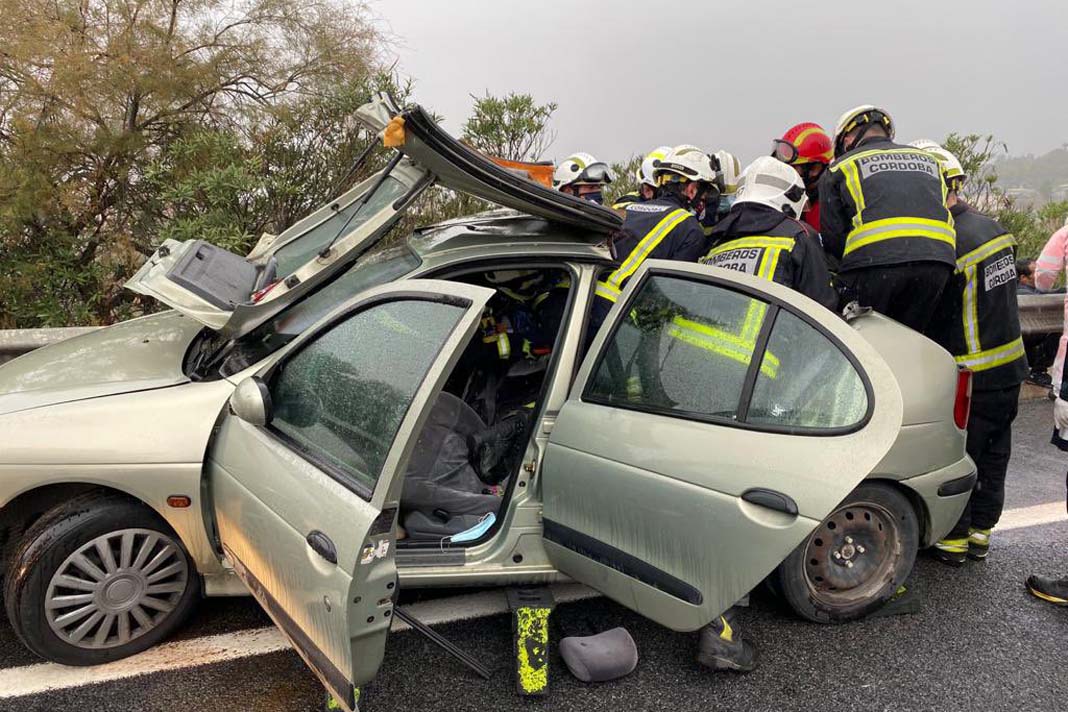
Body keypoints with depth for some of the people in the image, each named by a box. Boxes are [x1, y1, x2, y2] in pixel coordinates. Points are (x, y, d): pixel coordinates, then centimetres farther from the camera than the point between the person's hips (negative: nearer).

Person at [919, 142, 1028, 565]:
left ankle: (952, 539, 18)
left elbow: (929, 319, -18)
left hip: (972, 376, -9)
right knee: (992, 455, 17)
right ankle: (980, 533, 31)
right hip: (1010, 369, 9)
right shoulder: (991, 228, 4)